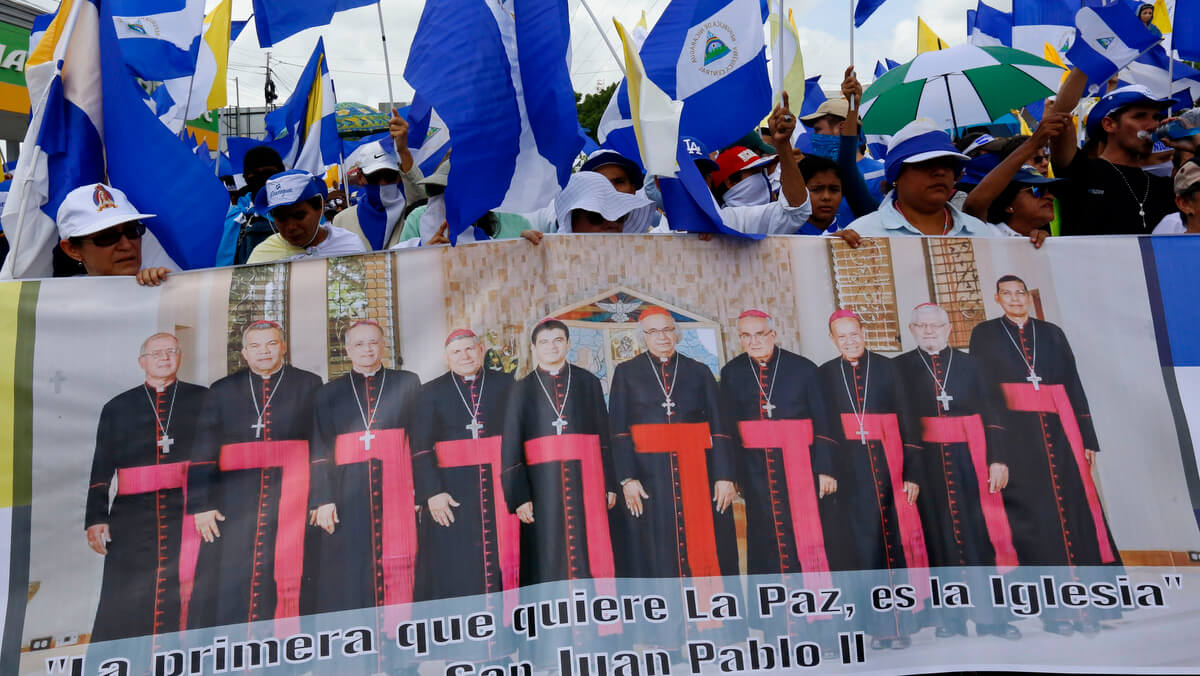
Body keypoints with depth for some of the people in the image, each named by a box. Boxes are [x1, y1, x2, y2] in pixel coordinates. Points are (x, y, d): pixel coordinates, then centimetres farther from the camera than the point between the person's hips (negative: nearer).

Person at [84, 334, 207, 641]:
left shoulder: (202, 401, 10)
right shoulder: (117, 408, 14)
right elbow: (101, 469, 12)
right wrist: (95, 518, 3)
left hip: (188, 514, -1)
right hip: (132, 517, 1)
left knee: (185, 599, -3)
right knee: (124, 606, -1)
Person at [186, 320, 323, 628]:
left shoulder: (309, 385, 8)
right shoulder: (222, 391, 12)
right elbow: (203, 453, 7)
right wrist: (200, 505, -2)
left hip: (292, 499, -1)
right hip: (235, 501, 2)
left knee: (286, 585, -3)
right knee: (226, 588, -1)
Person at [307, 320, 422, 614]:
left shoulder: (407, 383, 9)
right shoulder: (329, 393, 12)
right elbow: (320, 452, 6)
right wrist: (323, 499, -5)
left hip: (396, 489, -1)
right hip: (348, 493, 1)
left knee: (397, 570, -4)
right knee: (349, 574, 0)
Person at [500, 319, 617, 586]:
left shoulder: (588, 382, 9)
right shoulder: (523, 390, 7)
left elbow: (604, 435, 7)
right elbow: (511, 446, 3)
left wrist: (610, 483, 1)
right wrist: (519, 495, -5)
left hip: (586, 478, 1)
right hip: (543, 483, 0)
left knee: (591, 555, 0)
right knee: (549, 562, 0)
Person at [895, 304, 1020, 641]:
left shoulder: (970, 363, 10)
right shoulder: (900, 367, 5)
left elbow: (991, 412, 5)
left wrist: (997, 458, -5)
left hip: (969, 458, 1)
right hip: (926, 461, -1)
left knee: (980, 532, 2)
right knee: (940, 535, 3)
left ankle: (990, 616, 11)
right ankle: (951, 617, 11)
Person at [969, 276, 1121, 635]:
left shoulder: (1052, 333, 15)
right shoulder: (985, 334, 8)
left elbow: (1074, 383, 12)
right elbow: (980, 386, 2)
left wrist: (1087, 435, 6)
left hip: (1058, 428, 3)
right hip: (1015, 431, -3)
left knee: (1074, 507, -2)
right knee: (1035, 511, -4)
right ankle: (1054, 605, 0)